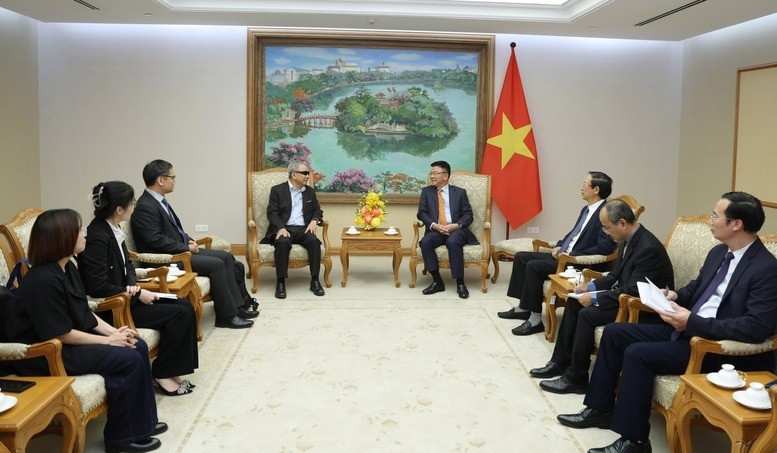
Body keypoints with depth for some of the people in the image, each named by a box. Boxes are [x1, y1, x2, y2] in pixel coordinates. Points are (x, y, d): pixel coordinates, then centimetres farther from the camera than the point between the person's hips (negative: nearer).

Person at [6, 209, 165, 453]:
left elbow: (85, 313, 11)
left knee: (139, 346, 0)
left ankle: (142, 421, 10)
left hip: (71, 339, 10)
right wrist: (108, 340, -16)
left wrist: (114, 331, -4)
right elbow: (61, 334, -24)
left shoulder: (67, 268, 6)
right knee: (129, 360, -18)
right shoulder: (43, 281, -25)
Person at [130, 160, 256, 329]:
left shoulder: (159, 201, 12)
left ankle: (238, 305, 3)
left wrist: (189, 240, 5)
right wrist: (186, 248, -15)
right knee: (216, 264, -21)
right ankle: (226, 316, -11)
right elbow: (157, 240, -23)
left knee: (227, 257, 2)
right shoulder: (145, 207, -18)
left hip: (181, 249, 10)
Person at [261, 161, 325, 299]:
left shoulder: (310, 192, 19)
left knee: (314, 241, -29)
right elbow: (272, 213, -3)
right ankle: (280, 283, -30)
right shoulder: (277, 190, 6)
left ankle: (315, 281, -23)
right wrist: (281, 228, -20)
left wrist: (314, 221, -5)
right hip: (284, 229, -3)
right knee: (283, 242, -36)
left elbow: (318, 210, 19)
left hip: (303, 229, 3)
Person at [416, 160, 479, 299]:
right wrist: (434, 225, -13)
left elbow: (468, 214, 6)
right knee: (425, 242, -31)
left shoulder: (459, 192, 10)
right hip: (436, 230, 2)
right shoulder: (426, 191, 14)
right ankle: (437, 282, -24)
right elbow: (421, 213, 7)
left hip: (456, 230, -2)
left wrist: (456, 225, -15)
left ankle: (460, 283, -28)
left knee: (453, 242, -37)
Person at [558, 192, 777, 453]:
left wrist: (693, 322, -28)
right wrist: (676, 296, 1)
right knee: (614, 332, 3)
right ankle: (600, 409, 13)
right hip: (686, 327, 9)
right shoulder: (718, 253, 9)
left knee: (638, 353, -24)